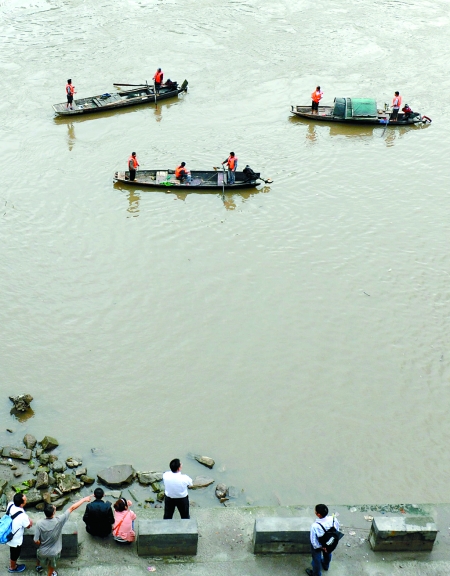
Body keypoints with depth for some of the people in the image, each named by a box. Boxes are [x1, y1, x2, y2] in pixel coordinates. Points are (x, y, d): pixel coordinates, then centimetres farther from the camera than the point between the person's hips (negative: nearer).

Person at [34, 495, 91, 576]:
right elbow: (72, 508, -22)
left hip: (43, 551, 2)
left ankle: (38, 567, 65)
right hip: (53, 552, -2)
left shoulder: (39, 523, -29)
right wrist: (84, 499, -13)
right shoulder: (59, 521, -31)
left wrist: (41, 544, 3)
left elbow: (36, 541, -21)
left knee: (40, 558, 37)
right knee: (51, 566, 29)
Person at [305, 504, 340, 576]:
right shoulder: (333, 519, -31)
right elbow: (337, 530, -9)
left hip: (318, 545, -4)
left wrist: (320, 547, -12)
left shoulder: (315, 526, -42)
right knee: (327, 554, 36)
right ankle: (326, 566, 66)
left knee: (317, 559, 26)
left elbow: (314, 541, -28)